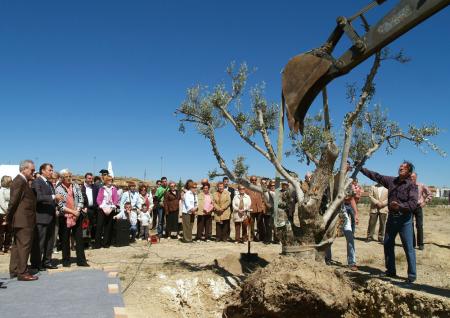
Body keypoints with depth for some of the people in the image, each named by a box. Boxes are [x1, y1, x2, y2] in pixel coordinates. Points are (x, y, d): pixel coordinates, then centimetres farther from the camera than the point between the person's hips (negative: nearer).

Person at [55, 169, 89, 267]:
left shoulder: (76, 186, 6)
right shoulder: (58, 189, -3)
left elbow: (81, 200, 2)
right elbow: (60, 205, -9)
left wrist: (77, 211, -11)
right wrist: (73, 211, -14)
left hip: (77, 216, 2)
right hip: (65, 217, -2)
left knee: (79, 238, 4)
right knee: (65, 240, 6)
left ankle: (81, 260, 10)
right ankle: (66, 261, 17)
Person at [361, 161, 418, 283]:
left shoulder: (411, 185, -9)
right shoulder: (392, 181, 7)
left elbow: (413, 203, -20)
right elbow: (375, 176, 13)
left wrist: (400, 206, -36)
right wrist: (361, 168, 11)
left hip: (404, 218, -6)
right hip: (391, 217, 7)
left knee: (408, 247, -2)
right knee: (388, 245, 13)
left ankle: (412, 274, 9)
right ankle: (391, 271, 26)